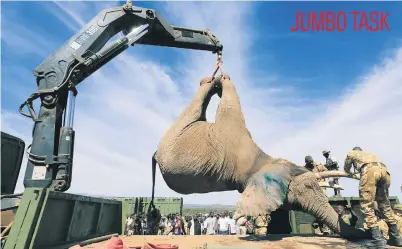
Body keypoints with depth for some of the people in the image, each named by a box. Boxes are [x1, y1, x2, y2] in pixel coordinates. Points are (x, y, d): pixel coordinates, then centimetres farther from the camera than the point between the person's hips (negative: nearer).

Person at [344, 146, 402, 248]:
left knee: (367, 206, -2)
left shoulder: (351, 153, 31)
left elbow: (346, 168, 43)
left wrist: (351, 174, 65)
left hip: (370, 170, -6)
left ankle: (378, 240, -8)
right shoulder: (368, 153, 42)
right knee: (385, 205, 19)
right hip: (384, 170, 6)